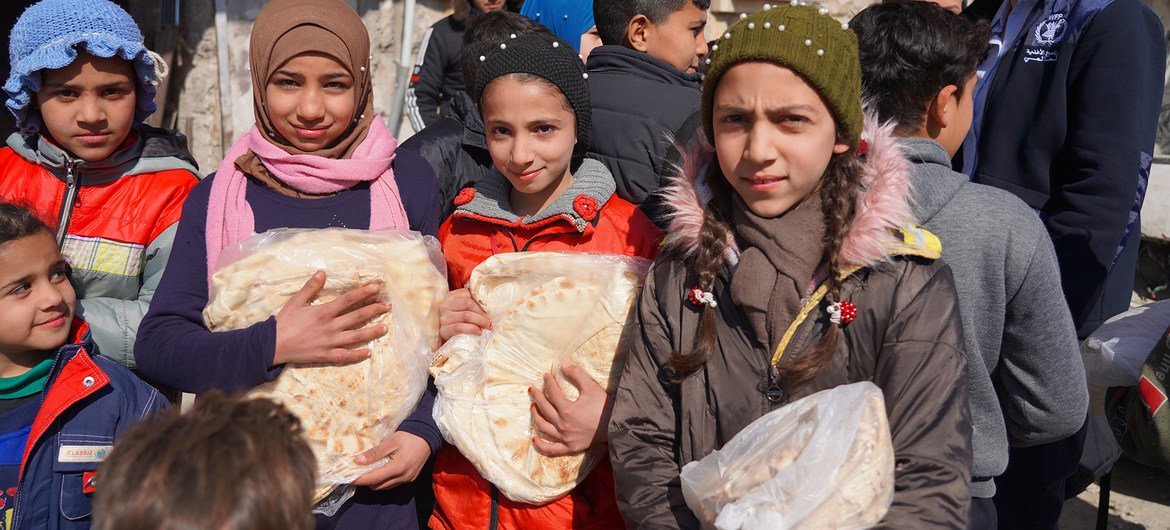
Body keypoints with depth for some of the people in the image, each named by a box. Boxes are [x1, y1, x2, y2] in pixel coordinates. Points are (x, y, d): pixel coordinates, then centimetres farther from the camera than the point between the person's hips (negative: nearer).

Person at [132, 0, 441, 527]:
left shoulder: (407, 181, -2)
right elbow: (155, 343, -6)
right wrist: (273, 344, -20)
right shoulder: (216, 198, -2)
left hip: (374, 483, 0)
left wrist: (423, 430, -12)